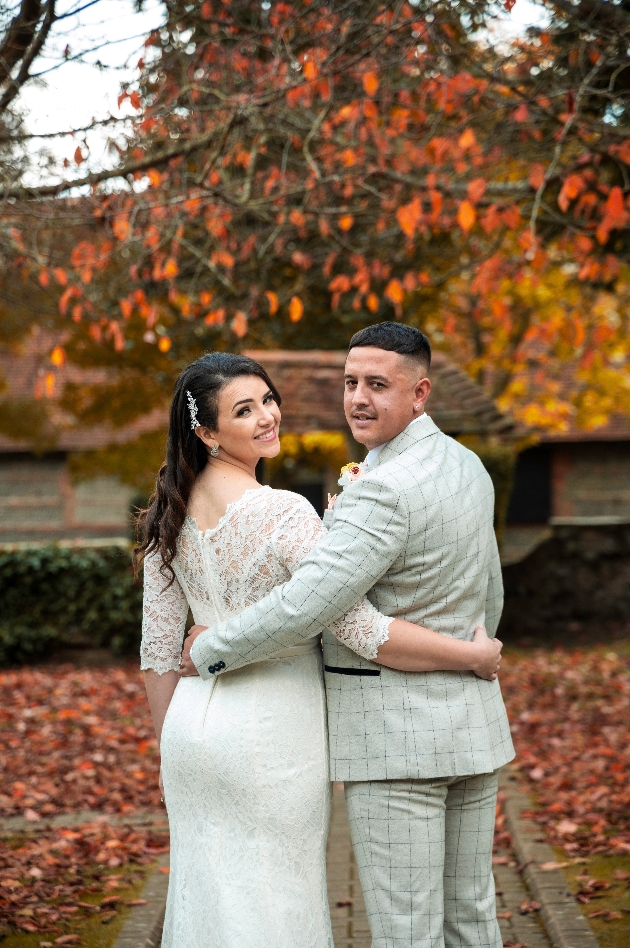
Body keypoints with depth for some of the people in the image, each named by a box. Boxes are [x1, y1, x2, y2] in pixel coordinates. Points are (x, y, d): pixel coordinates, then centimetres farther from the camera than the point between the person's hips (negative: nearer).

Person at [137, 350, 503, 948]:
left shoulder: (171, 515, 1)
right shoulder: (284, 514, -19)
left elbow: (159, 650, 7)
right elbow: (361, 630, -21)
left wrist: (172, 750, 18)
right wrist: (473, 655, -10)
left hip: (194, 723, 7)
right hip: (273, 728, -6)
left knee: (203, 893, 17)